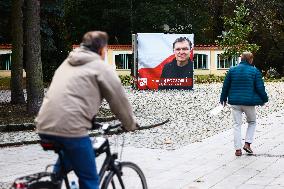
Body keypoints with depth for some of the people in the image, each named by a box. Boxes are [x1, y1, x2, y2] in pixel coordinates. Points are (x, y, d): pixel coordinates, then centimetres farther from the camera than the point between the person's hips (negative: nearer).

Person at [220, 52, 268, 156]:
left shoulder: (232, 70, 1)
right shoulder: (255, 71, -5)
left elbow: (225, 86, 7)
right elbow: (260, 87, -4)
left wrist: (223, 98, 19)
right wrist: (264, 99, 10)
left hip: (235, 102, 2)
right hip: (249, 102, -2)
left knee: (237, 124, 7)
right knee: (252, 122, 19)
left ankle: (238, 149, 4)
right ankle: (247, 143, 6)